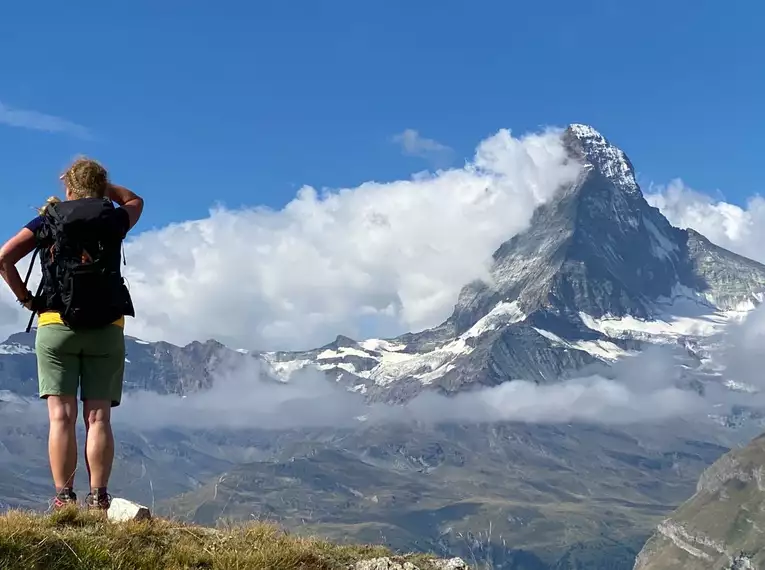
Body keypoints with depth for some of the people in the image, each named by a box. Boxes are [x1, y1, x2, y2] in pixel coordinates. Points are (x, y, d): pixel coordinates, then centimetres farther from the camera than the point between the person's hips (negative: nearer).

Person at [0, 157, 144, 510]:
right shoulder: (113, 219, 10)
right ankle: (98, 500, -6)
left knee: (61, 417, -2)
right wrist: (101, 183, 29)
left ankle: (63, 499, -6)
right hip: (107, 328, 1)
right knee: (98, 418, 0)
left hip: (55, 325, -1)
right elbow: (135, 201, 34)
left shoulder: (48, 220, 8)